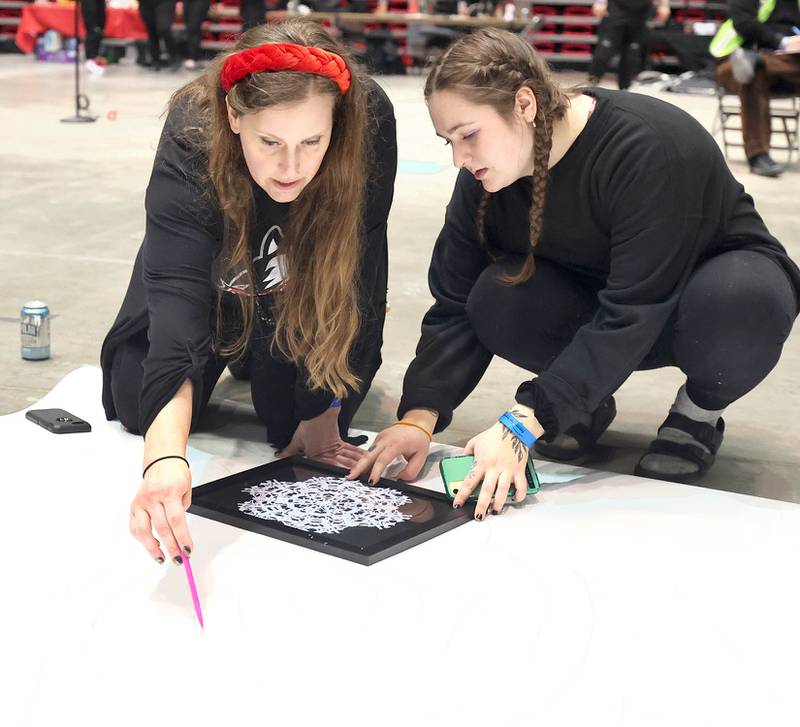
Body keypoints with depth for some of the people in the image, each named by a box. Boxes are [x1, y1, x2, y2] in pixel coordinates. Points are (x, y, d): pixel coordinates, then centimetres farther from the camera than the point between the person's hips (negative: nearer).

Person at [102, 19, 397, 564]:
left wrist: (322, 414, -25)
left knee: (293, 422, -12)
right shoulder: (190, 145, -41)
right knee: (138, 408, -3)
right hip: (213, 264, 0)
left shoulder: (368, 122, -38)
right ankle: (232, 349, 27)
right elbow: (177, 300, -52)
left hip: (306, 280, 0)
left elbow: (357, 274, -28)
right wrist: (165, 457, -67)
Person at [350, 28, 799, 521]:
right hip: (593, 295, 4)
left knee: (736, 300, -40)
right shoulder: (485, 176, -13)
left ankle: (700, 412, -7)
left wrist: (522, 425, -43)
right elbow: (456, 303, -14)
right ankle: (589, 398, 4)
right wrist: (420, 416, -28)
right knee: (495, 300, -25)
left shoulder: (650, 148, -33)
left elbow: (630, 315, -38)